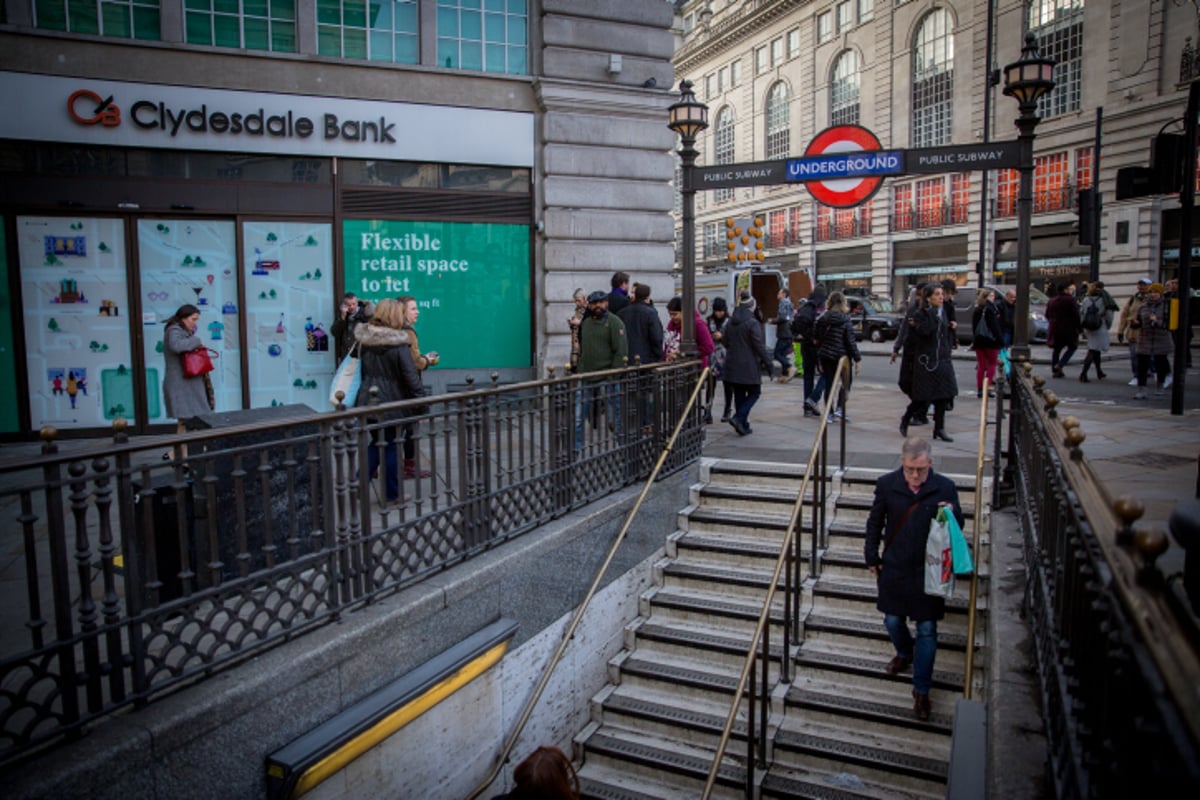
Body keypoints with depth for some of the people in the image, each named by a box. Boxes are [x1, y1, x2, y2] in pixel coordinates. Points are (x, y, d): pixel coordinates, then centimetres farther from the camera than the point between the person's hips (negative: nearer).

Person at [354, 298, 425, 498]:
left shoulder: (364, 341, 3)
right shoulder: (398, 344, -16)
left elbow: (361, 371, 13)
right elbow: (411, 376, -17)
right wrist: (422, 399, -12)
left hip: (368, 402, 6)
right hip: (392, 404, -5)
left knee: (377, 442, 21)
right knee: (391, 446, 7)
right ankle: (392, 493, 16)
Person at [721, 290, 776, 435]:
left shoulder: (731, 322, 8)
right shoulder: (752, 323, -14)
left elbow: (726, 344, 15)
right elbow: (760, 347, -15)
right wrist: (770, 366, -10)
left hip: (733, 366, 6)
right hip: (749, 366, -6)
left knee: (739, 395, 12)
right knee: (754, 392, 8)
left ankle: (743, 426, 16)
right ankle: (738, 418, -9)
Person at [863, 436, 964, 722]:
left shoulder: (945, 488, -10)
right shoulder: (887, 484, -8)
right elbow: (875, 522, 5)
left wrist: (952, 514, -22)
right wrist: (872, 557, 7)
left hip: (928, 571, -1)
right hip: (894, 569, 2)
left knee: (927, 630, 5)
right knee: (893, 621, 16)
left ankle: (921, 690, 21)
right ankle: (905, 653, 49)